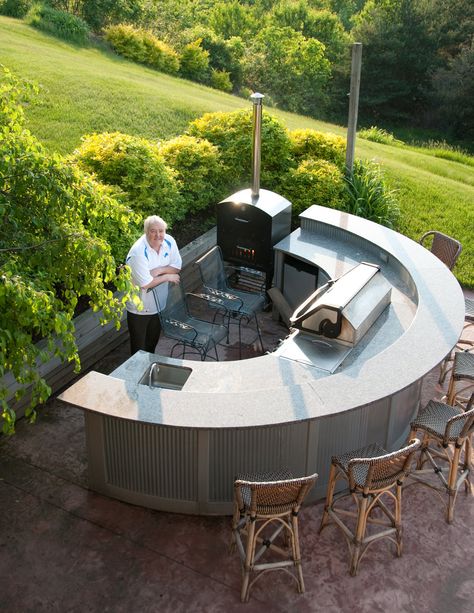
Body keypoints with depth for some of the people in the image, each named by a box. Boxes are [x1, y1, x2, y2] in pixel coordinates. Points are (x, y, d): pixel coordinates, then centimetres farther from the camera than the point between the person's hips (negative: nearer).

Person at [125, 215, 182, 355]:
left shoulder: (169, 241, -11)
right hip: (139, 307, -6)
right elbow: (145, 283, -30)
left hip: (158, 303, 6)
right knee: (139, 348, 9)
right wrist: (167, 276, -18)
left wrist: (159, 270, -21)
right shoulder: (138, 252, -30)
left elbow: (177, 267, -3)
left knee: (153, 341, 26)